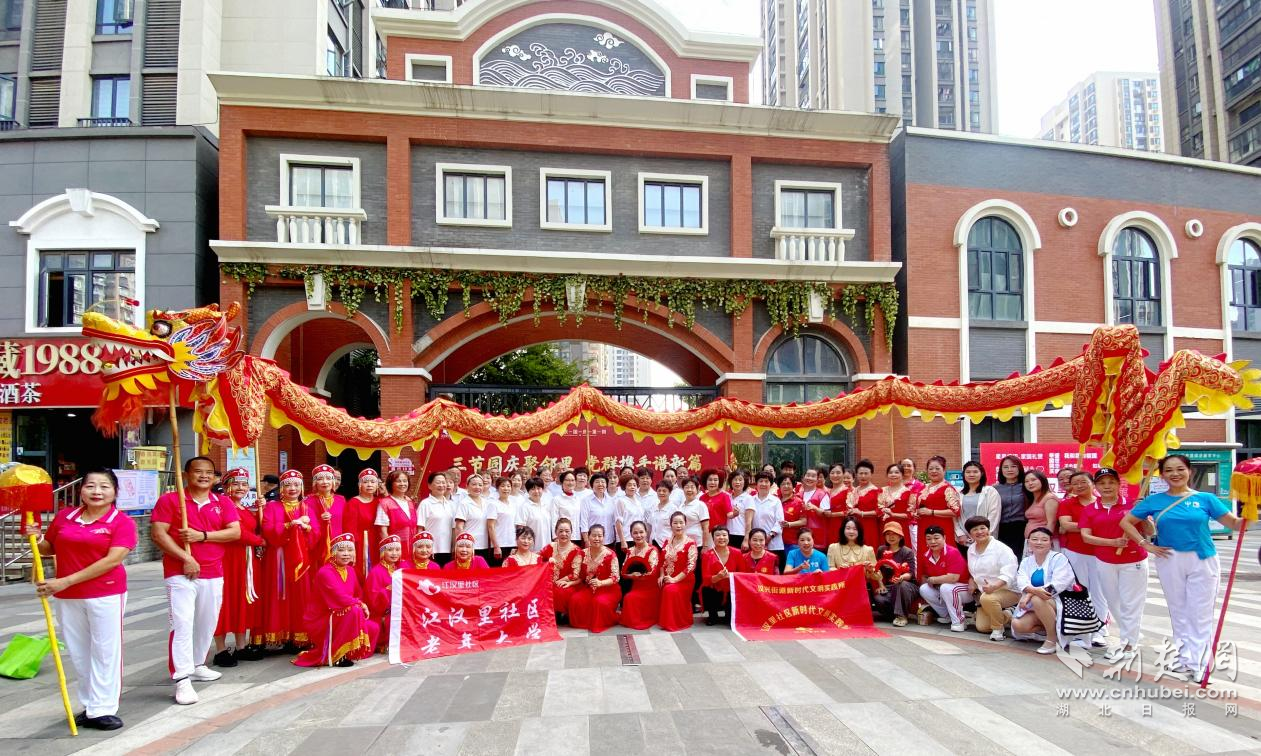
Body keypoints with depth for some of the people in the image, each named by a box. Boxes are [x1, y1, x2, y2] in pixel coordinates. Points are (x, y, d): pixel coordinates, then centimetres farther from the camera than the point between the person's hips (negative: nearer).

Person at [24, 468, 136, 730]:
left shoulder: (122, 522, -8)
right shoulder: (64, 516, 6)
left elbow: (112, 560, -18)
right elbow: (49, 548, 19)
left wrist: (66, 581, -20)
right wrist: (35, 537, -4)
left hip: (106, 595, -4)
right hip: (67, 598, 5)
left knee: (105, 652, 2)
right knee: (78, 653, 12)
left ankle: (103, 709, 10)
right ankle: (89, 706, 24)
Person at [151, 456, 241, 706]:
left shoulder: (223, 503, 8)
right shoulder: (169, 500, -1)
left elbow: (235, 532, -2)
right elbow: (158, 533, -9)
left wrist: (202, 535, -15)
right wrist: (185, 558, -17)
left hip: (213, 574, 4)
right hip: (180, 573, -4)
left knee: (207, 624, 13)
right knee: (182, 625, -9)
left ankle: (197, 665, 31)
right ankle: (182, 680, -8)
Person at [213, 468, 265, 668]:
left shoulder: (249, 510, 17)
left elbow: (261, 531, 10)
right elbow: (237, 532, -16)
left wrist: (260, 510, 0)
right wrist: (259, 541, -3)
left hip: (248, 561, 8)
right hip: (229, 559, -8)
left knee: (245, 603, 11)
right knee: (227, 603, -3)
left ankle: (241, 647, 19)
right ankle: (221, 651, 5)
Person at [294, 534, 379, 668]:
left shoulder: (350, 571, 6)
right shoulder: (325, 572, -19)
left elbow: (359, 595, 12)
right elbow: (340, 599, -27)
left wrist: (361, 605, -9)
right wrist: (361, 605, -15)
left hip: (340, 619, 8)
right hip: (321, 622, -8)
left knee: (374, 628, -7)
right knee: (354, 611, -30)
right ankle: (336, 656, -17)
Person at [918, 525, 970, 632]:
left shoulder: (953, 553, -24)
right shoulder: (926, 555, -3)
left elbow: (953, 578, -33)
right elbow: (924, 576, 13)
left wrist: (933, 580, -20)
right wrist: (926, 581, -9)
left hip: (965, 590, -7)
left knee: (946, 587, -35)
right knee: (924, 589, -13)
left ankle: (959, 621, -16)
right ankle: (947, 615, 6)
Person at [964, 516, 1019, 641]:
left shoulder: (1001, 548, -16)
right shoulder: (971, 550, 6)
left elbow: (1008, 574, -25)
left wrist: (994, 586, -41)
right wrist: (972, 583, 1)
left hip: (1008, 590, -7)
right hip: (984, 592, 7)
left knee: (987, 598, -38)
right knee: (982, 627, -2)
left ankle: (998, 629, -15)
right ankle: (1006, 616, 23)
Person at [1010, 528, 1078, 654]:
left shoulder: (1059, 558, -8)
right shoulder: (1026, 561, 7)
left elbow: (1057, 584, -23)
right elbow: (1022, 582, -12)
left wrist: (1030, 594, -30)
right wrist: (1033, 590, -37)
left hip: (1059, 602, -5)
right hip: (1036, 606, 5)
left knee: (1037, 600, -36)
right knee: (1017, 625, -18)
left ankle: (1053, 638, -17)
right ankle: (1051, 628, 6)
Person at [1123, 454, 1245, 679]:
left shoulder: (1205, 498, -2)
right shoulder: (1154, 501, 0)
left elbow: (1233, 523, -6)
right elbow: (1126, 522, 6)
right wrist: (1147, 545, -1)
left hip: (1203, 561, -1)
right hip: (1170, 561, 1)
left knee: (1201, 614, 2)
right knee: (1179, 612, 11)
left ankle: (1199, 664, 10)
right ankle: (1185, 659, 24)